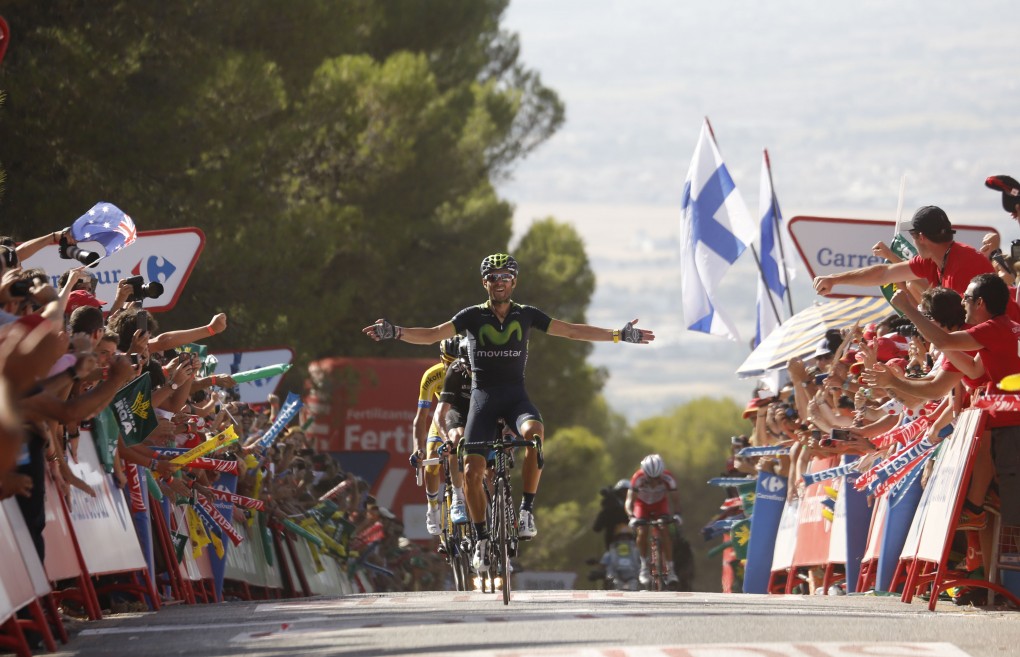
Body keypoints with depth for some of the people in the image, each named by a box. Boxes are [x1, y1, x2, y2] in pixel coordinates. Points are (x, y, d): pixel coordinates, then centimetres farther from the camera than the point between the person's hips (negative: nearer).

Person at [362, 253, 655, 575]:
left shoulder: (526, 315, 3)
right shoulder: (473, 316, 0)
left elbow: (572, 331, 7)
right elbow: (432, 335, -5)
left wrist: (619, 335, 3)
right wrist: (395, 332, -22)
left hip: (516, 395, 0)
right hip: (483, 397, 0)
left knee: (535, 433, -34)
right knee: (472, 472, -10)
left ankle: (527, 511, -24)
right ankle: (482, 539, 7)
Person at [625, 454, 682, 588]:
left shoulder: (667, 478, -31)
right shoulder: (638, 478, -34)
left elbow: (675, 498, -26)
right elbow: (629, 500, -33)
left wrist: (677, 514, -44)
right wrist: (631, 516, -49)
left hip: (660, 504, 0)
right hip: (642, 504, 0)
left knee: (665, 531, -18)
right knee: (642, 532, -21)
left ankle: (670, 568, -13)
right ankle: (644, 566, -5)